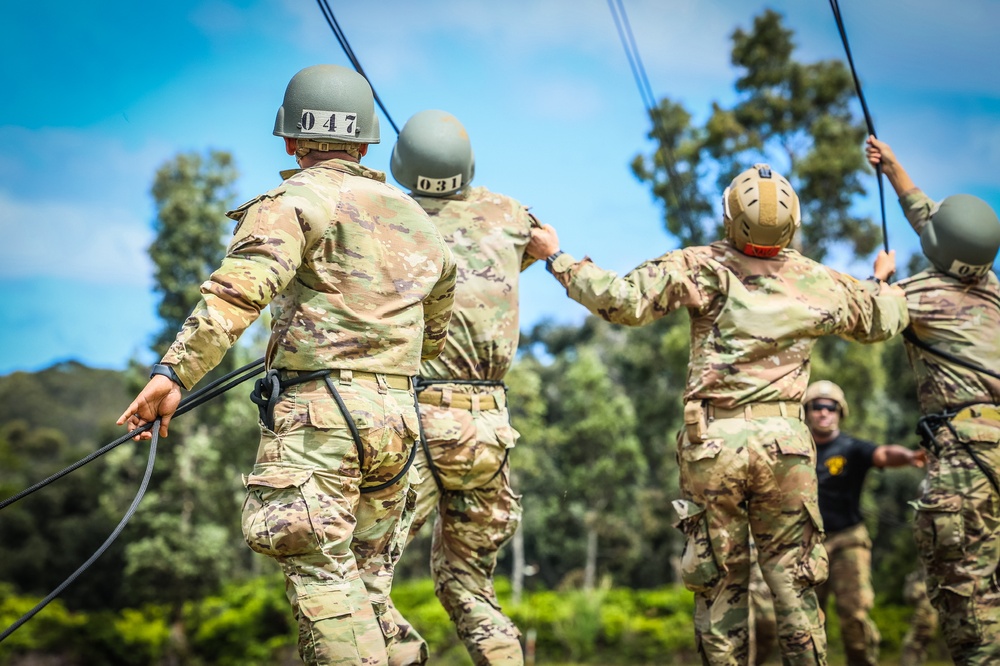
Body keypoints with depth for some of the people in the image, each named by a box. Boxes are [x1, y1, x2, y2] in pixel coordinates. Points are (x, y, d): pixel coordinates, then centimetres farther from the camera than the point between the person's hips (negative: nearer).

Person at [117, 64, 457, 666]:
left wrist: (175, 372, -26)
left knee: (322, 578, -8)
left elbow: (241, 287, -20)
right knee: (366, 581, 14)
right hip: (396, 417, 7)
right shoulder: (416, 220, 20)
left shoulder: (299, 200, -3)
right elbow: (433, 337, 31)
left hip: (319, 413, -7)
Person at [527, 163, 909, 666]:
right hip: (785, 443, 2)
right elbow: (885, 320, 23)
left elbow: (623, 301, -14)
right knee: (792, 583, 9)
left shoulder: (702, 267, -5)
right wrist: (884, 280, 45)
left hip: (713, 442, -1)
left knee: (721, 586, 7)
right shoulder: (820, 285, 6)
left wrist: (558, 258, -2)